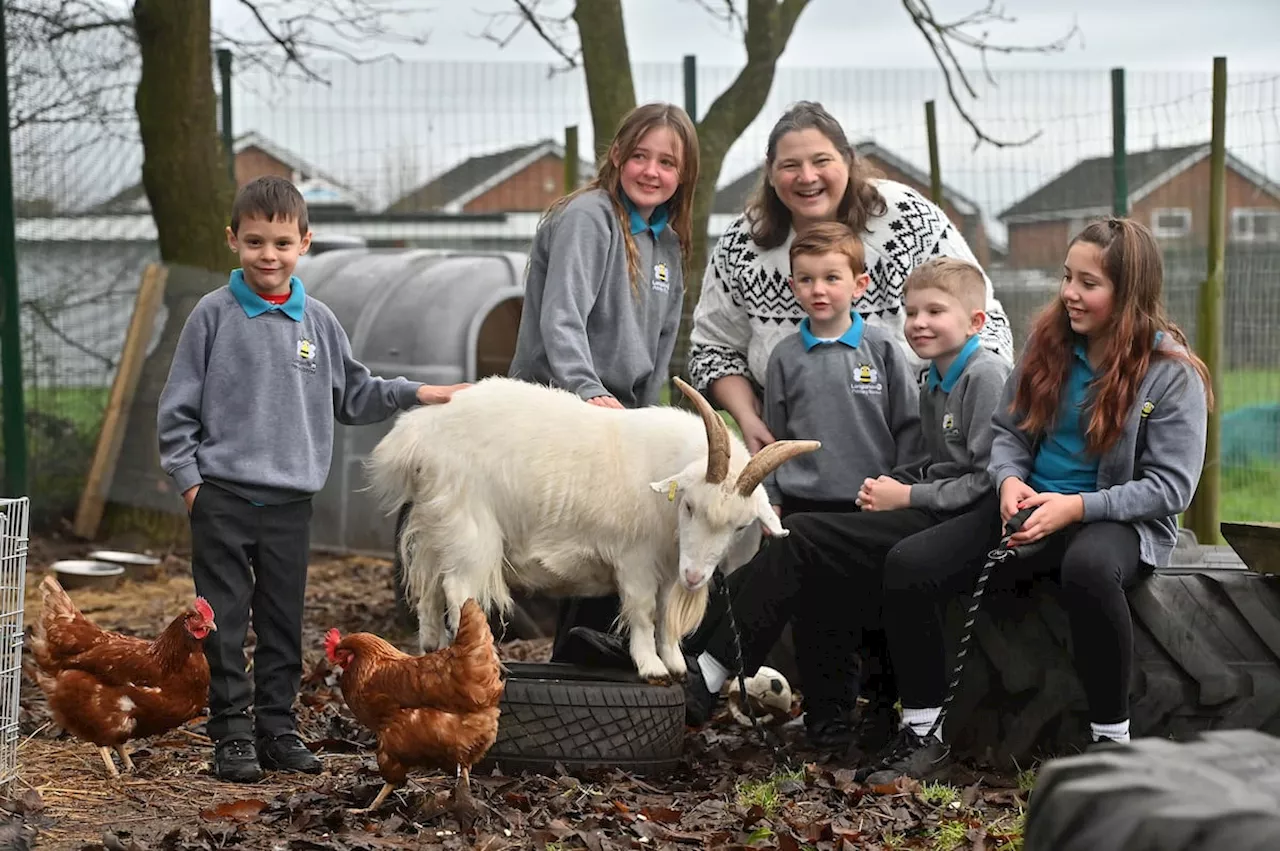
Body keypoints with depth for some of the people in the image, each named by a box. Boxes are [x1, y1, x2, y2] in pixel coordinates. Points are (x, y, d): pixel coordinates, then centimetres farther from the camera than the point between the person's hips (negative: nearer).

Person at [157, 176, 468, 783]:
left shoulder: (317, 322, 8)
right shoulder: (214, 316, -2)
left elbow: (352, 395, 18)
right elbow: (178, 406, 0)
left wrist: (417, 394, 8)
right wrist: (188, 477, -5)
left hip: (291, 501, 3)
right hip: (222, 498, -3)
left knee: (283, 624, 9)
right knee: (226, 624, -1)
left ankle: (277, 727, 18)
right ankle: (231, 733, 6)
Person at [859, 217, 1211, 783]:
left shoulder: (1172, 373, -9)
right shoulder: (1049, 342, 5)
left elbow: (1170, 486, -12)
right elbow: (1007, 430, 13)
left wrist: (1076, 507, -22)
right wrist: (1010, 480, -10)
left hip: (1120, 521, -5)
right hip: (1031, 508, 5)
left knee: (1087, 567, -43)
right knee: (908, 565, -16)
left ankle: (1112, 737, -26)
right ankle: (924, 732, -6)